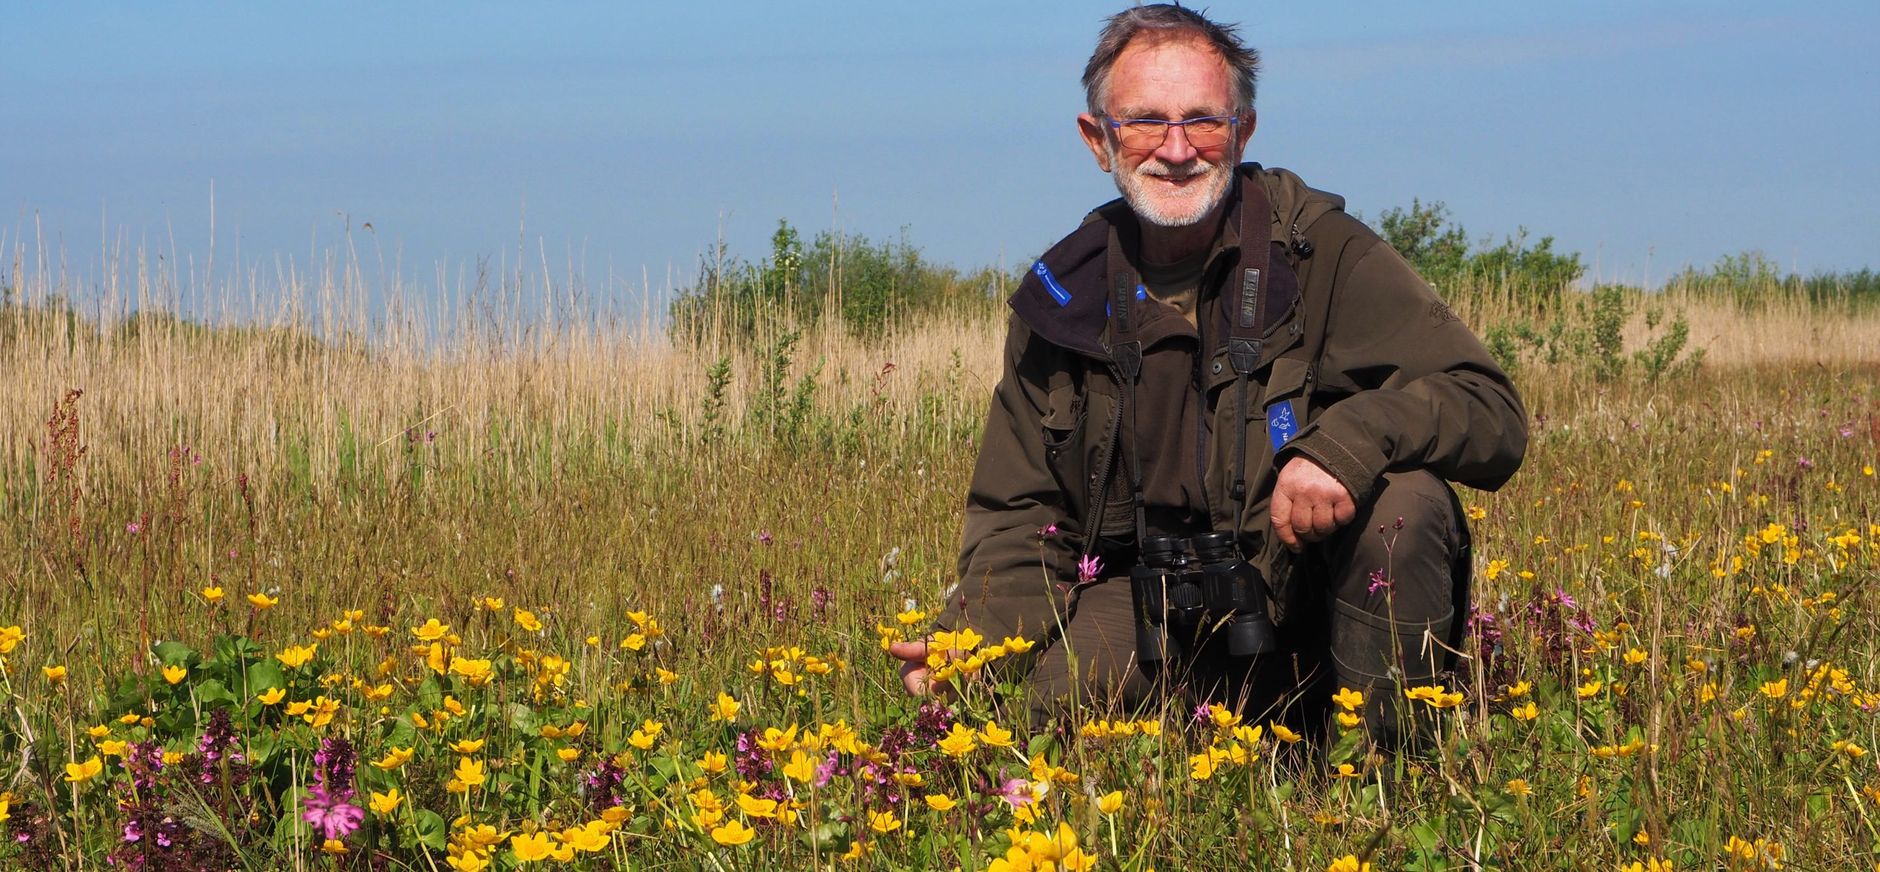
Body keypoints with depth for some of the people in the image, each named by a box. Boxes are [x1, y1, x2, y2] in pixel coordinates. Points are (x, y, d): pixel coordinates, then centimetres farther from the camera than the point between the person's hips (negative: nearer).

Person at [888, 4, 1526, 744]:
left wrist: (1354, 436, -34)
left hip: (1313, 601, -2)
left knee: (1403, 499, -31)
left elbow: (1493, 415, -14)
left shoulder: (1322, 252, -6)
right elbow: (1020, 514, 10)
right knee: (1058, 692, -27)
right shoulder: (1064, 298, 4)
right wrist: (974, 637, -11)